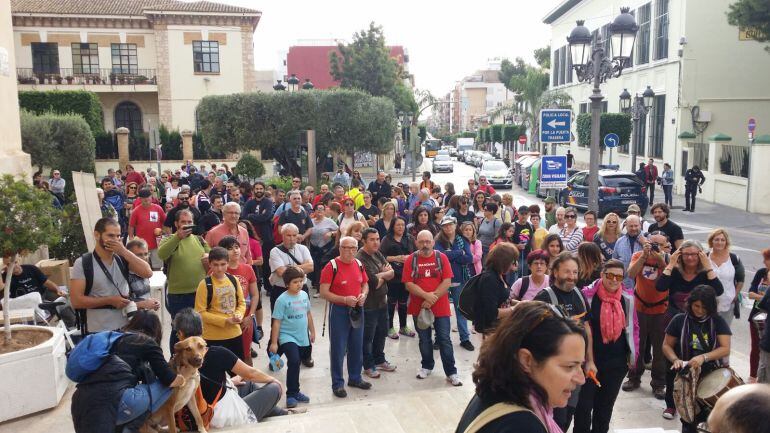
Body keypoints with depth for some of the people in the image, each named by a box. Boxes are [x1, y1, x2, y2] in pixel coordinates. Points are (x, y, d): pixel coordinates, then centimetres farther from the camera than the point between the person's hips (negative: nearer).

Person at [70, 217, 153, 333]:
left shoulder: (122, 259, 4)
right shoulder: (83, 263, -7)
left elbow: (147, 273, -12)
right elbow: (76, 301, -12)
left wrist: (124, 251, -14)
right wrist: (109, 300, -15)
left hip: (124, 328, 4)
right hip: (97, 332, -4)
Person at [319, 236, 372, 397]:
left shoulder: (359, 264, 5)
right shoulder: (331, 266, -13)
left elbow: (365, 284, 18)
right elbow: (324, 293, -16)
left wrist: (364, 294, -4)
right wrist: (345, 300, -22)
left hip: (357, 310, 6)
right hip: (339, 311, -6)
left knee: (357, 347, 16)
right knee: (338, 349, 2)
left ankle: (355, 378, 33)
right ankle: (338, 384, 13)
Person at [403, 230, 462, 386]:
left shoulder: (442, 257, -2)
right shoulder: (411, 259, -2)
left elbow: (447, 281, -8)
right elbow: (408, 284, -9)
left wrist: (432, 298, -16)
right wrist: (426, 296, -20)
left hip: (440, 307, -1)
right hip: (419, 307, 1)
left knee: (444, 340, 1)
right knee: (424, 340, 14)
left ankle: (451, 372, 9)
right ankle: (427, 366, 33)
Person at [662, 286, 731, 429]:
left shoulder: (718, 322, -1)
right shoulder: (679, 320, -2)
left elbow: (725, 349, -10)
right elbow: (667, 345, 3)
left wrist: (703, 357, -26)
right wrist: (675, 360, -18)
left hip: (710, 373, 1)